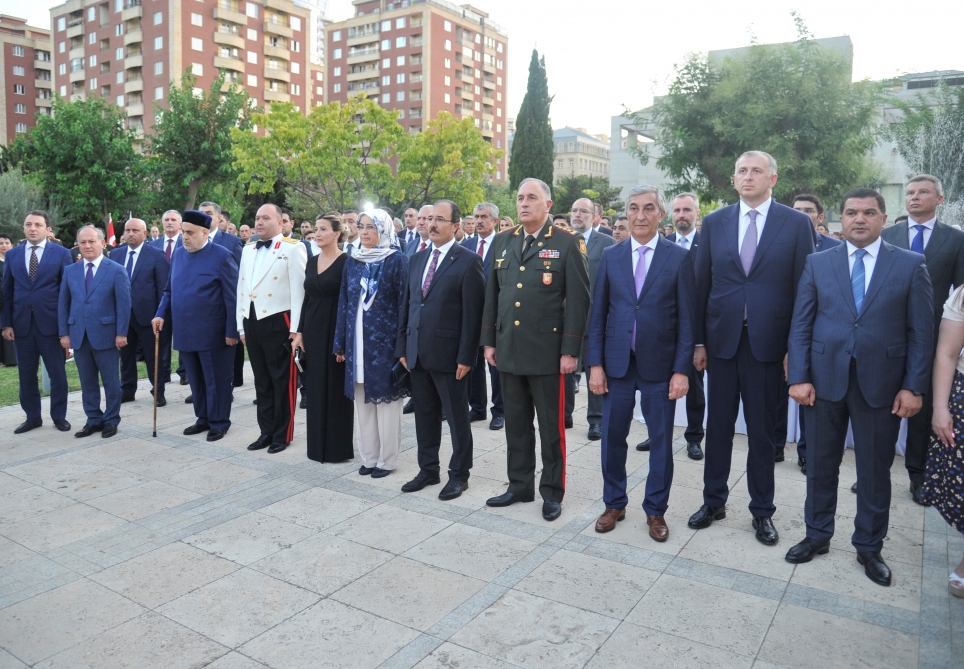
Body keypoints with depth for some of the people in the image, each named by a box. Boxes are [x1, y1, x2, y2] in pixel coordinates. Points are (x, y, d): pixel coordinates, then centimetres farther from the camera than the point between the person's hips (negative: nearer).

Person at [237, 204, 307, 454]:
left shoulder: (292, 248, -6)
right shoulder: (248, 250, 15)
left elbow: (298, 290, -12)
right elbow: (241, 288, 17)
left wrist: (296, 329, -16)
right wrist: (241, 325, 13)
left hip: (278, 322, -6)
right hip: (252, 322, 7)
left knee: (282, 382, 4)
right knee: (262, 381, 14)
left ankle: (282, 434, 16)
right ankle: (266, 431, 25)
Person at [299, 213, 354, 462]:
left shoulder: (346, 262, -10)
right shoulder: (312, 262, 11)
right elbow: (307, 298, 14)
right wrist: (300, 330, 9)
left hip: (336, 329, -7)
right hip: (313, 329, 7)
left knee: (337, 388, 2)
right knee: (316, 388, 11)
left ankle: (339, 447, 14)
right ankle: (318, 445, 23)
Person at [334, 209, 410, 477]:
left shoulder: (397, 260, -6)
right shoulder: (352, 262, 9)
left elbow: (405, 303, -8)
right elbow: (344, 303, 11)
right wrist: (341, 342, 8)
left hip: (385, 340, -5)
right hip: (358, 341, 5)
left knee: (386, 399, 2)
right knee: (362, 400, 10)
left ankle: (386, 459, 14)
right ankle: (368, 456, 22)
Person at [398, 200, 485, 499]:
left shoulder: (468, 261, -8)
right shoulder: (418, 259, 12)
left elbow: (473, 313, -12)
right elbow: (407, 304, 14)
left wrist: (466, 357, -15)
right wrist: (403, 346, 10)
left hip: (448, 353, -6)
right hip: (418, 352, 6)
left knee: (456, 417, 6)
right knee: (425, 414, 15)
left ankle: (459, 474, 20)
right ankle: (428, 470, 29)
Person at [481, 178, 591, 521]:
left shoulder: (567, 244, -4)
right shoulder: (502, 243, 11)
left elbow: (578, 300, -8)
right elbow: (492, 295, 14)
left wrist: (570, 350, -12)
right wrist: (489, 341, 9)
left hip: (547, 351, -5)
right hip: (508, 351, 5)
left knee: (551, 427, 7)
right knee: (516, 424, 14)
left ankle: (552, 492, 21)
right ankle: (519, 485, 28)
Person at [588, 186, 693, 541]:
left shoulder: (679, 257, -2)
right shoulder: (610, 257, 5)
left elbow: (686, 319, -4)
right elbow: (597, 315, 5)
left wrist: (682, 369, -9)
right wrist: (595, 364, -1)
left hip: (659, 365, -2)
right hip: (616, 363, 2)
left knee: (661, 441, 8)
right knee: (612, 438, 10)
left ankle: (655, 510, 26)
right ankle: (614, 503, 29)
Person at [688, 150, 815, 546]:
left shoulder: (796, 224, 0)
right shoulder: (714, 223, 5)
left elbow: (802, 288, -2)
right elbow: (701, 284, 5)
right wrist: (698, 341, 2)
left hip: (767, 342, -2)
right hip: (721, 339, 2)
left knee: (761, 429, 8)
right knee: (718, 425, 11)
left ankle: (762, 510, 24)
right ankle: (714, 501, 27)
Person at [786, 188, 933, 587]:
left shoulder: (911, 265, 2)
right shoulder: (818, 263, 4)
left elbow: (922, 331, -1)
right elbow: (801, 325, 1)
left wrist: (914, 387, -7)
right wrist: (799, 376, -7)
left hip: (881, 385, -1)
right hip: (825, 380, 1)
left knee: (875, 470, 10)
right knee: (821, 464, 12)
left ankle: (869, 547, 28)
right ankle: (817, 536, 30)